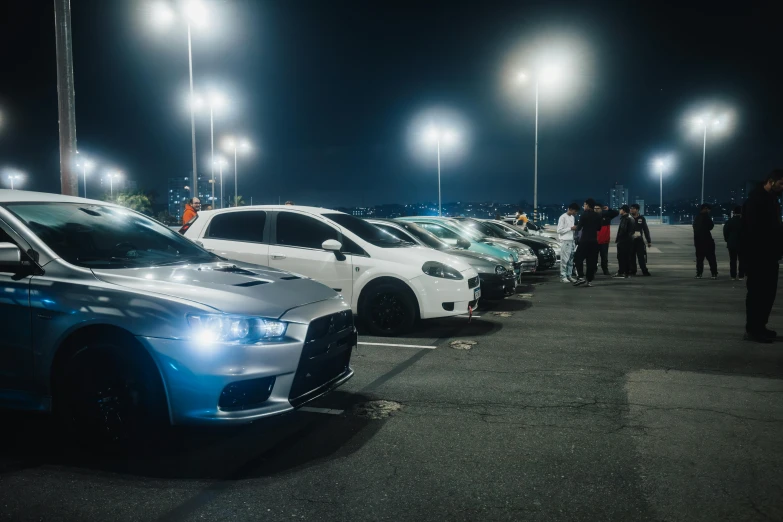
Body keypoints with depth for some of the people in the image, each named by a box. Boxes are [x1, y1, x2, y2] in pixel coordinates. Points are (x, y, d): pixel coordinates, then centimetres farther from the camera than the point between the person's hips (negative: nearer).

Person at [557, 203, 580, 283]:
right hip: (565, 241, -8)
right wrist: (571, 228, -15)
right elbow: (559, 230, -15)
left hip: (571, 240, 8)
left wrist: (574, 228, 6)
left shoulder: (572, 217, 16)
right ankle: (563, 276, -4)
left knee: (571, 259, 8)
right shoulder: (563, 217, -10)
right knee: (564, 259, -8)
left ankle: (569, 275, 14)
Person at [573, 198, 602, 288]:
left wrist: (576, 227, 12)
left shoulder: (584, 214, -8)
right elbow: (599, 228, 16)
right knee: (591, 261, 5)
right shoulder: (598, 216, 7)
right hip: (594, 241, 5)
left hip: (584, 240, -5)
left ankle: (581, 277, -11)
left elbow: (579, 227, -9)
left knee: (579, 258, 2)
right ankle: (589, 280, 5)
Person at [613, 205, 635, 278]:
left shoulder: (625, 219, -14)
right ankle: (627, 272, 15)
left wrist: (617, 239, -13)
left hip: (623, 241, -9)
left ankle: (621, 272, -5)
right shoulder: (630, 218, 16)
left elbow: (623, 230, -22)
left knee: (621, 257, -5)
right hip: (629, 240, 9)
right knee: (627, 257, 11)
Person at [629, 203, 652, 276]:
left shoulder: (641, 218, 5)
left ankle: (644, 271, 2)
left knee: (641, 256, -3)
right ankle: (632, 271, 12)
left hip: (639, 240, -1)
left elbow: (646, 230, 7)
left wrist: (649, 241, 5)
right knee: (631, 256, 3)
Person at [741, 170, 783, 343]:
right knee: (757, 292, -5)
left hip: (768, 254, 9)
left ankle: (760, 326, 20)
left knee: (768, 290, 12)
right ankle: (752, 329, 1)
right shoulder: (756, 198, -12)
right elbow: (755, 228, -21)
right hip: (756, 254, -9)